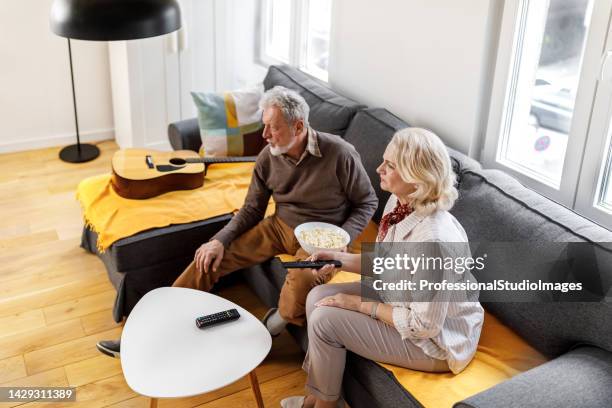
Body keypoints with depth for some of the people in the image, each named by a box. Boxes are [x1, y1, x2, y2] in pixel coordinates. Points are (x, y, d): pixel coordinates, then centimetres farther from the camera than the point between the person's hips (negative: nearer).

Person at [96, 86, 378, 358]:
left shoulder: (340, 154, -19)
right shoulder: (268, 157, -5)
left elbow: (367, 202, -6)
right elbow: (252, 210, 4)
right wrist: (221, 240, -11)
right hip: (280, 226, 5)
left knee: (303, 280, -39)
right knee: (210, 258, -9)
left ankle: (275, 325, -6)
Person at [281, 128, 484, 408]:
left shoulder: (432, 239, -36)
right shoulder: (400, 202, -8)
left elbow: (424, 326, -28)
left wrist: (360, 305, -19)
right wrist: (339, 259, -5)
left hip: (436, 340, -9)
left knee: (325, 320, -13)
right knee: (318, 297, 3)